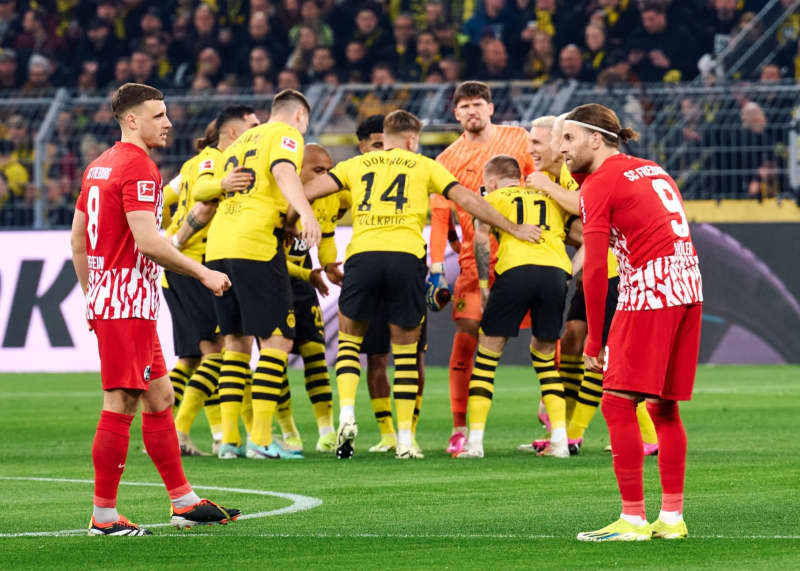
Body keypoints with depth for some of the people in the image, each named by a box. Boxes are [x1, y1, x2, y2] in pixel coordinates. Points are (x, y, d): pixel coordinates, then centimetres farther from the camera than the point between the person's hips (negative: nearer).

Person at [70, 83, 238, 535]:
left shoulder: (100, 166, 16)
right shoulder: (138, 167, -14)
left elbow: (78, 238, 20)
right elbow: (148, 242, -22)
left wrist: (92, 296, 25)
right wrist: (203, 273, -12)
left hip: (105, 299, 10)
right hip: (128, 305, -10)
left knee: (160, 399, 14)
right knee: (121, 406, -7)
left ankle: (185, 502, 19)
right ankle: (105, 515, -5)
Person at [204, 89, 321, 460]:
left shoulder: (239, 142, 26)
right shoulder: (286, 134, 4)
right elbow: (283, 171, -17)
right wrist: (305, 212, -31)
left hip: (217, 247, 8)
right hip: (257, 245, -8)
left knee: (236, 342, 13)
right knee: (277, 340, -4)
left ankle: (229, 439, 9)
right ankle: (261, 440, -11)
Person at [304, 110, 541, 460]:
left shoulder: (356, 165, 21)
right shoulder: (424, 167, 18)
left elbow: (308, 192, 13)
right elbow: (467, 200, 14)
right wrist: (515, 230, 20)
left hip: (362, 254, 1)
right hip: (407, 255, -1)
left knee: (349, 338, 18)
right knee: (405, 348, 10)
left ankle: (346, 415, -3)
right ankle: (404, 439, 6)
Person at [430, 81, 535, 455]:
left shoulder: (517, 139, 5)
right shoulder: (448, 160, 3)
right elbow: (439, 217, -1)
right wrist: (436, 269, -9)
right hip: (474, 261, -1)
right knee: (464, 339, -9)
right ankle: (460, 430, -6)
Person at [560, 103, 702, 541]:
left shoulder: (599, 184, -4)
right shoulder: (653, 171, 21)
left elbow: (594, 270, -8)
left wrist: (595, 341, -4)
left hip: (648, 292, -8)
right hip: (688, 289, 8)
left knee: (617, 404, -6)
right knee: (663, 408, 13)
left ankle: (633, 519, -11)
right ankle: (671, 517, 13)